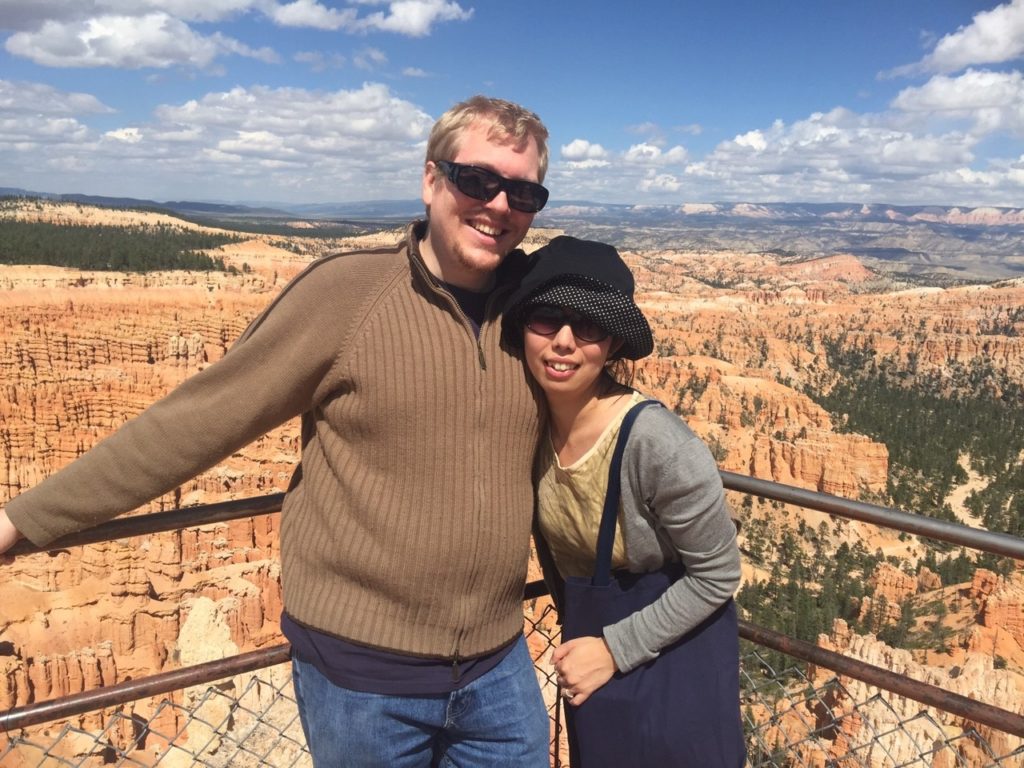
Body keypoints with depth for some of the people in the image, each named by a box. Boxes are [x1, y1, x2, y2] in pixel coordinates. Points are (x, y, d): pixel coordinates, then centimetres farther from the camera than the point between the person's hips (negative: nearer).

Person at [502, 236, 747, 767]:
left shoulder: (654, 441, -31)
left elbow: (717, 575, -19)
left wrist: (616, 649, -17)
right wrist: (577, 636, 14)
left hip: (672, 656, -5)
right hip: (589, 641, 5)